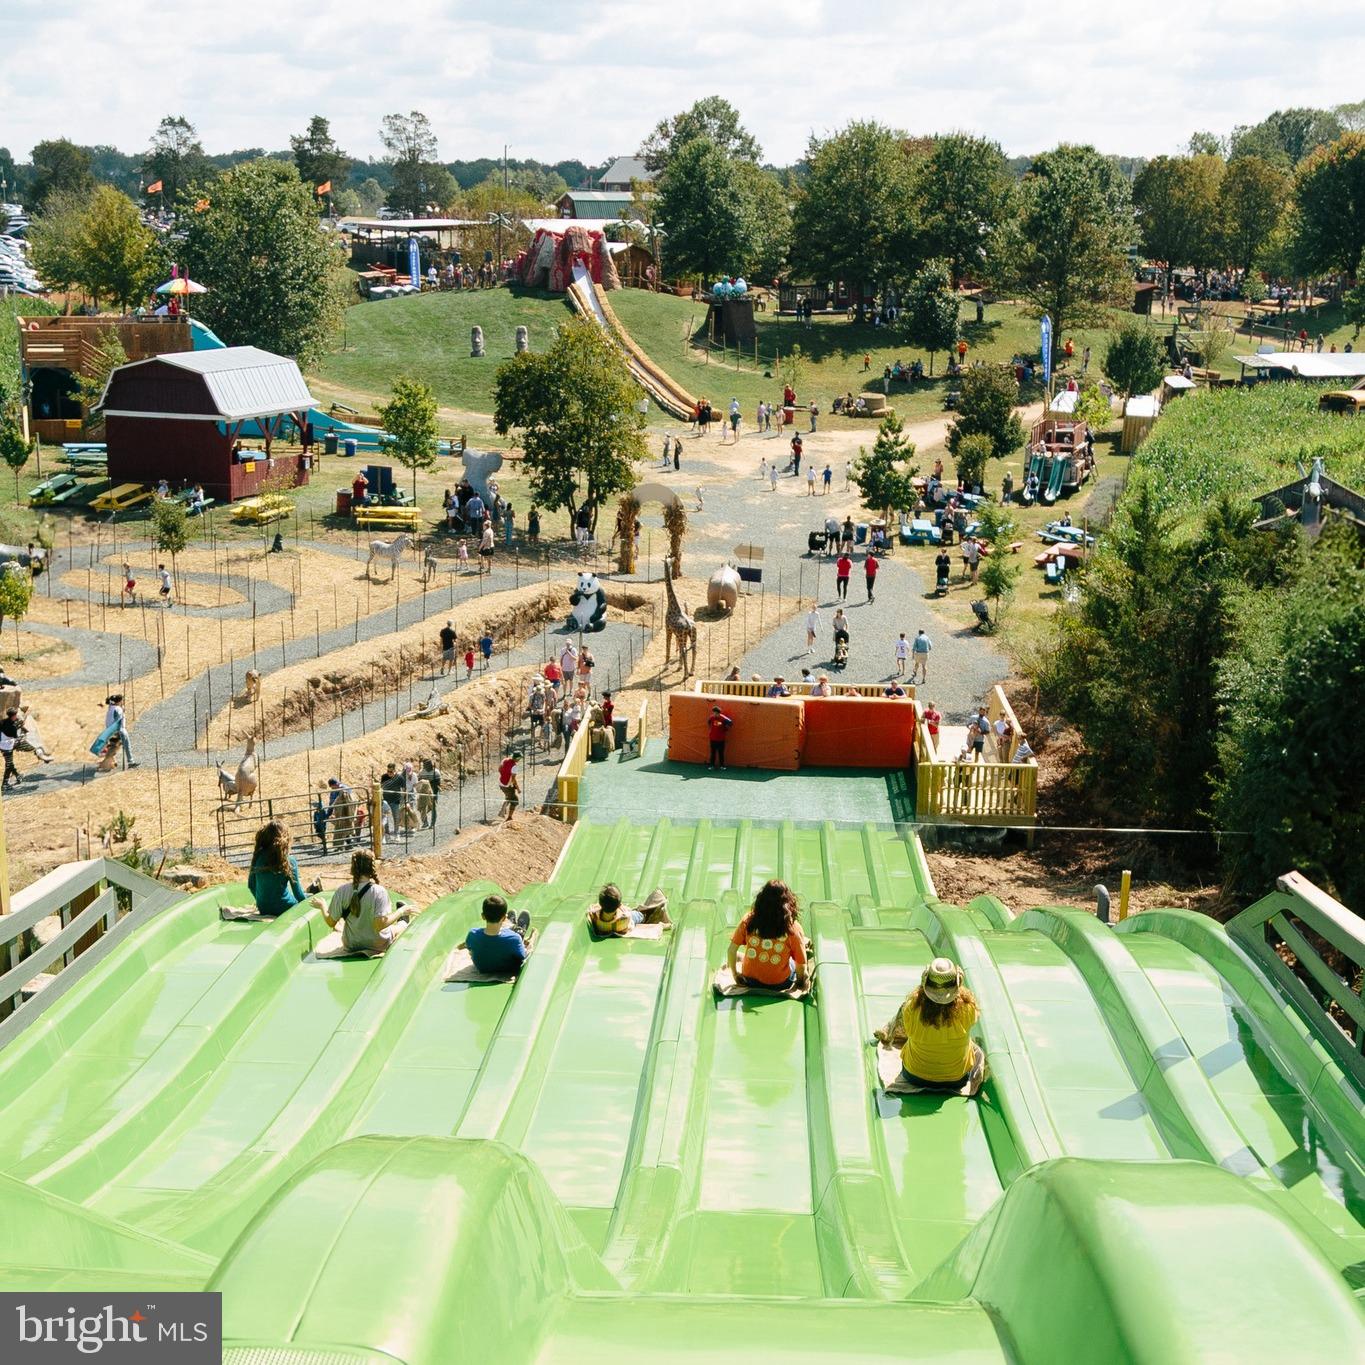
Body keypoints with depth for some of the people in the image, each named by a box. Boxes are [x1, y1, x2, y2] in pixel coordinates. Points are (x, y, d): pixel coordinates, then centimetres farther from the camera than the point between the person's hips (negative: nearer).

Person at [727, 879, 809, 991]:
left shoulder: (748, 920, -15)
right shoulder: (793, 929, -21)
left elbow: (732, 950, -9)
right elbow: (801, 966, -15)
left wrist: (735, 974, 7)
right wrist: (800, 981, 5)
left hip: (750, 982, 1)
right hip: (780, 985, -1)